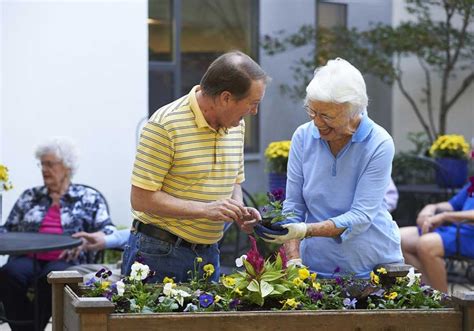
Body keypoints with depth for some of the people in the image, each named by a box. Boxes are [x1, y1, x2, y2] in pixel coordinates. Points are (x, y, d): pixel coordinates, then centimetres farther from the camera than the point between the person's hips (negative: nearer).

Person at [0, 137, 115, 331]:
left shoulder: (89, 198, 14)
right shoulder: (29, 197, 24)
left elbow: (108, 232, 3)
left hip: (67, 260, -3)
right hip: (28, 258, 3)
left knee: (51, 277, -39)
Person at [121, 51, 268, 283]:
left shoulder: (236, 125, 7)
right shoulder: (165, 125, -17)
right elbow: (141, 199, -18)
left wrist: (239, 211, -1)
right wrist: (205, 209, -22)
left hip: (209, 254, 7)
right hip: (158, 254, -6)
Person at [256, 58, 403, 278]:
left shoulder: (379, 144, -13)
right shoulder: (303, 136, -3)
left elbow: (361, 217, -18)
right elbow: (293, 206, 0)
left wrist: (306, 230, -29)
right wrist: (294, 261, -12)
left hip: (374, 264, -2)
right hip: (317, 265, 3)